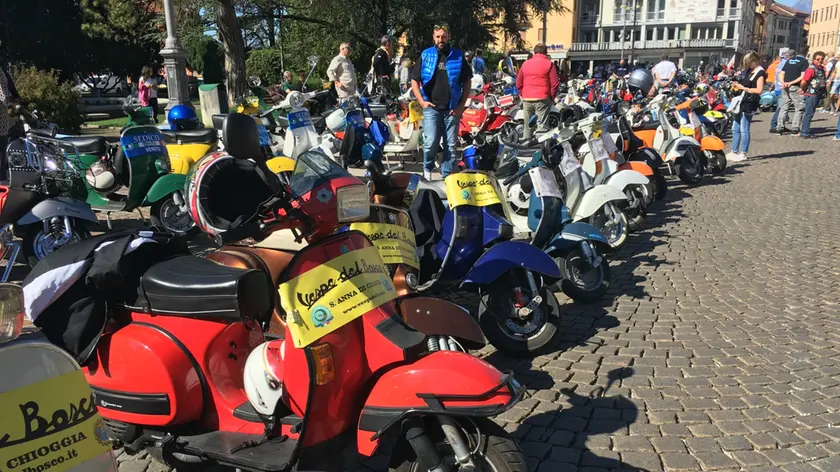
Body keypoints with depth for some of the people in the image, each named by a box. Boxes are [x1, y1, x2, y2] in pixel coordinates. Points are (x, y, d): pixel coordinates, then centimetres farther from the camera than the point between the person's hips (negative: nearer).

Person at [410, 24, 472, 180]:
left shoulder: (458, 56, 6)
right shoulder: (426, 56, 5)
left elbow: (467, 82, 8)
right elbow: (414, 80, 8)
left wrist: (462, 105, -1)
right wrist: (422, 101, -2)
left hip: (452, 108, 1)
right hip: (431, 107, -1)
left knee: (451, 145, 4)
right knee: (430, 143, -9)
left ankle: (447, 176, 15)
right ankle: (427, 169, 16)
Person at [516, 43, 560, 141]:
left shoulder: (525, 63, 11)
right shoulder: (548, 64, -3)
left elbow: (518, 83, 13)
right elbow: (555, 83, -7)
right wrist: (552, 96, 6)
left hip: (527, 99, 5)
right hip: (542, 99, -4)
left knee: (527, 126, 12)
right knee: (542, 126, -6)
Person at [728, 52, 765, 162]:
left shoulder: (760, 73, -10)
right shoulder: (748, 70, 16)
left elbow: (759, 90, -17)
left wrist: (743, 88, -14)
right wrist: (737, 85, 7)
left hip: (749, 104, -9)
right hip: (740, 102, 9)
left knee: (744, 129, -5)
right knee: (735, 129, 11)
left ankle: (743, 154, 2)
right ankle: (734, 152, 19)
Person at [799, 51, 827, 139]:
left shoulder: (822, 68, 12)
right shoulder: (811, 69, -15)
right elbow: (803, 82, -22)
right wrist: (803, 90, -4)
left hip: (818, 94, 9)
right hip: (811, 94, -9)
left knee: (808, 113, 14)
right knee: (809, 113, -6)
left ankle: (804, 131, 22)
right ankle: (806, 133, -3)